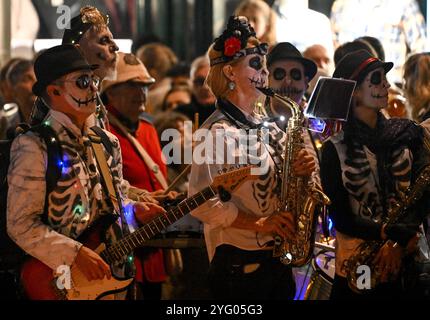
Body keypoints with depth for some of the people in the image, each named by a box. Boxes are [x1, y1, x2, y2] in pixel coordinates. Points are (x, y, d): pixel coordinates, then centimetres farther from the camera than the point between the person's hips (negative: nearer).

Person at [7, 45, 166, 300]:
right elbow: (21, 224, -17)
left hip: (112, 276, 7)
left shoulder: (107, 143, 9)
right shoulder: (35, 147, -14)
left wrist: (133, 210, -1)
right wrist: (76, 254, -23)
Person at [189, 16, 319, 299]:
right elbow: (202, 202, -20)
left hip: (279, 259, 8)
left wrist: (301, 172, -1)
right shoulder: (218, 132, -12)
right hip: (239, 263, -8)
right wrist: (258, 223, -24)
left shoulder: (268, 127, 13)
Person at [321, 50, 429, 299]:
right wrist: (393, 233, -19)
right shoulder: (336, 150, 0)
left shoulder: (406, 134, 6)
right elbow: (340, 216, -5)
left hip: (407, 261, 2)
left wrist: (398, 243, -19)